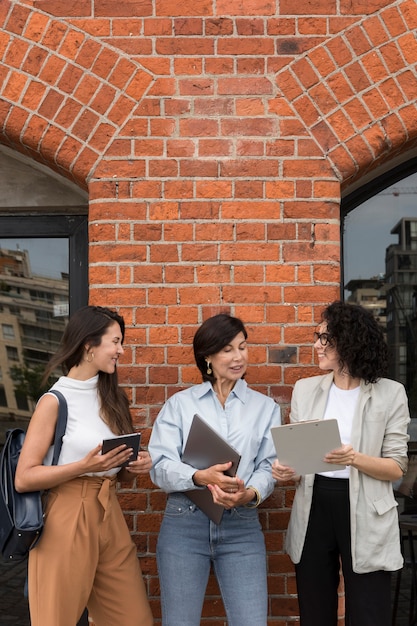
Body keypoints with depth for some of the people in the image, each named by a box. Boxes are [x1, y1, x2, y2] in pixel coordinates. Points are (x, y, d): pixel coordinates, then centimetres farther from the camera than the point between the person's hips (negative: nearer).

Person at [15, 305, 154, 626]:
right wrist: (84, 466, -22)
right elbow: (24, 479, -12)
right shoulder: (55, 401, -8)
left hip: (110, 516, 6)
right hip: (67, 521, -6)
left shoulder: (112, 397, 13)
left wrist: (135, 467, 0)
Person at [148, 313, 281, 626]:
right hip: (184, 523, 0)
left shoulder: (266, 407, 12)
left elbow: (268, 466, 2)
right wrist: (201, 477, -23)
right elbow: (160, 466, -4)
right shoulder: (179, 404, 6)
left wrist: (250, 494, -20)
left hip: (242, 527, 1)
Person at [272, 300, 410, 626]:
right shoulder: (305, 389, 5)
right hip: (314, 508, 3)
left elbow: (396, 468, -6)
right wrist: (287, 470, -13)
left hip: (365, 515, -3)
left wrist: (354, 459, -24)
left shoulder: (390, 394, -5)